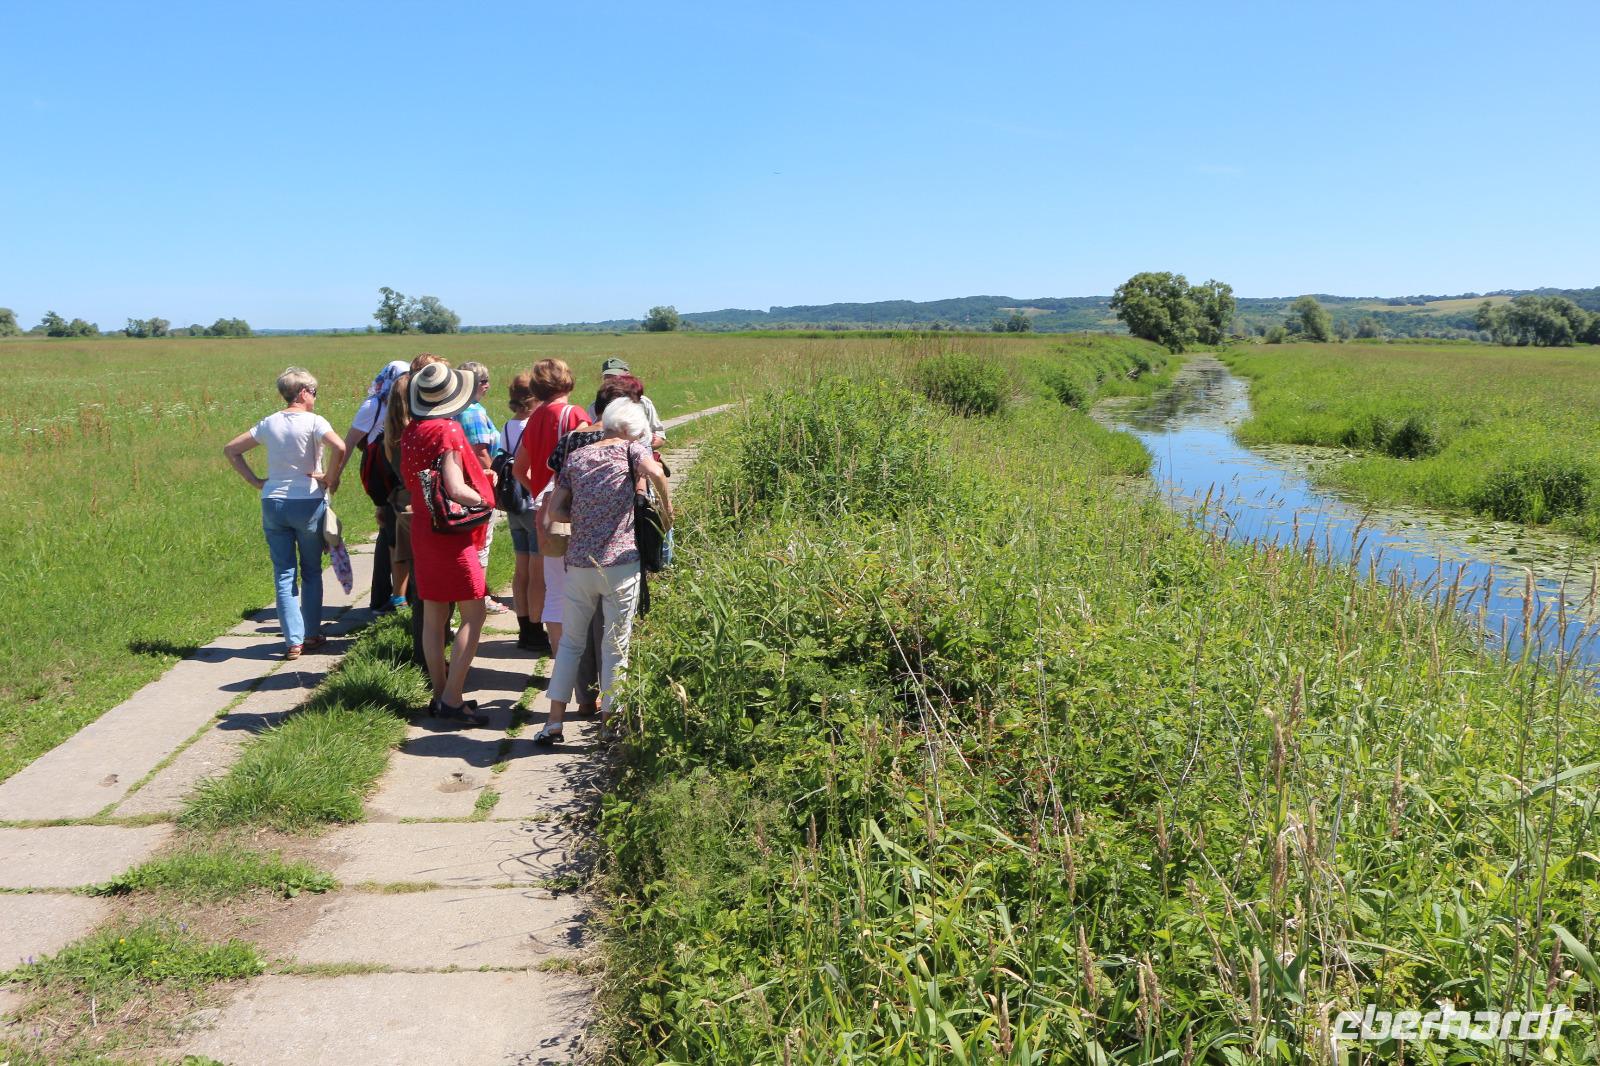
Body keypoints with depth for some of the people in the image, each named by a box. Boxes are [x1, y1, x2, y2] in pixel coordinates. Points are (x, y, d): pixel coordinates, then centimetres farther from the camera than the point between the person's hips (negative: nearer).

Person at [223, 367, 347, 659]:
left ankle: (293, 641, 6)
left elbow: (230, 449, 12)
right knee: (311, 571, 12)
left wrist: (255, 481, 9)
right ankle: (312, 635, 17)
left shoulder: (269, 423, 7)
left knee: (283, 574, 8)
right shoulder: (313, 421, -9)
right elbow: (340, 448, -26)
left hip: (272, 503, 4)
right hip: (308, 503, -3)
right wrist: (330, 478, -13)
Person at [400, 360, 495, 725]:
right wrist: (484, 500, -7)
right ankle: (452, 700, -5)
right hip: (452, 532, -8)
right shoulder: (447, 431, -17)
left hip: (422, 529, 8)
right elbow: (456, 490, -23)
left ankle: (440, 694, 19)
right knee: (473, 616, -2)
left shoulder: (410, 432, 6)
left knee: (433, 617, 11)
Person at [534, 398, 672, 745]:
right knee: (615, 647, 7)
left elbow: (554, 511, 9)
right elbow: (656, 473, -21)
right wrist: (668, 509, -6)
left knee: (570, 642, 15)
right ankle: (609, 722, 14)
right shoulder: (629, 449, 0)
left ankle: (554, 722, 13)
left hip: (578, 564, 4)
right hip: (620, 563, -4)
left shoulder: (575, 457, 12)